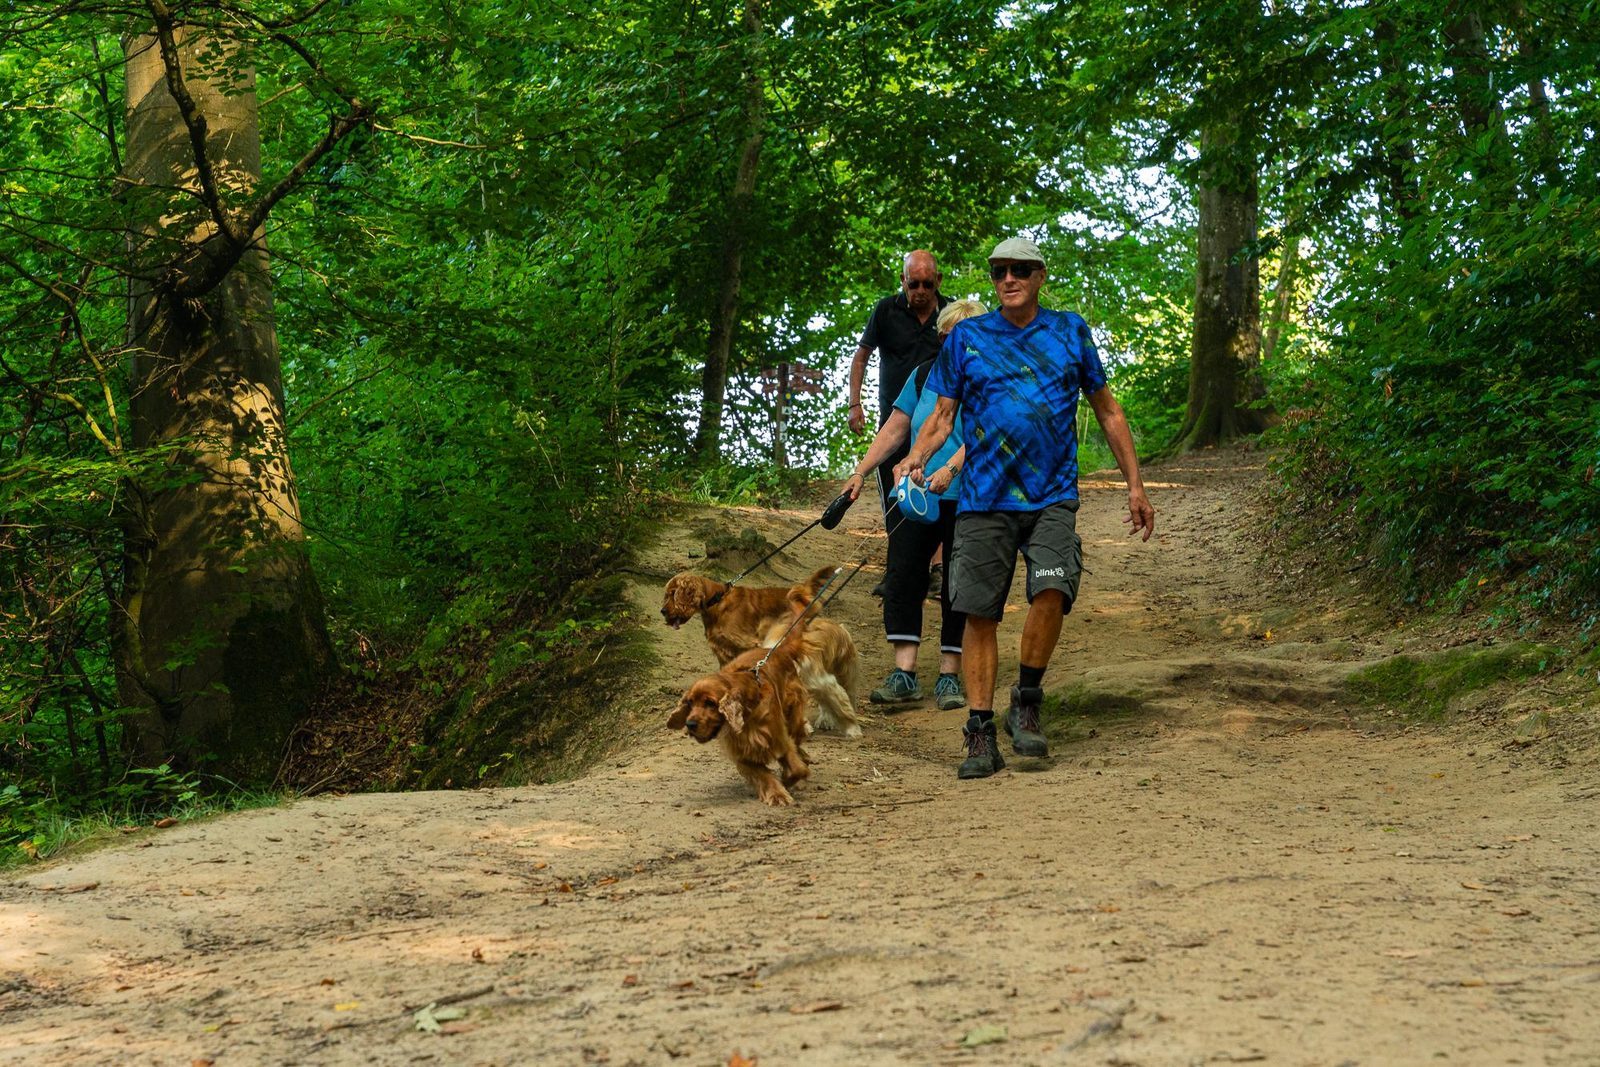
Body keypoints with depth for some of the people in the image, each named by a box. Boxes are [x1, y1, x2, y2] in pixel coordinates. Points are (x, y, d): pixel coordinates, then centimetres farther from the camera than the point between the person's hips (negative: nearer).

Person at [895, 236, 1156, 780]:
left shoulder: (1069, 332, 10)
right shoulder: (966, 338, 9)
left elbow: (1107, 411, 16)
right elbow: (943, 414, 10)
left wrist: (1135, 485, 13)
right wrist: (916, 458, -11)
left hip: (1052, 496, -1)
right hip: (983, 498, 1)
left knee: (1051, 593, -21)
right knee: (980, 613, -2)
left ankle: (1026, 703, -1)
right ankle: (981, 735, 7)